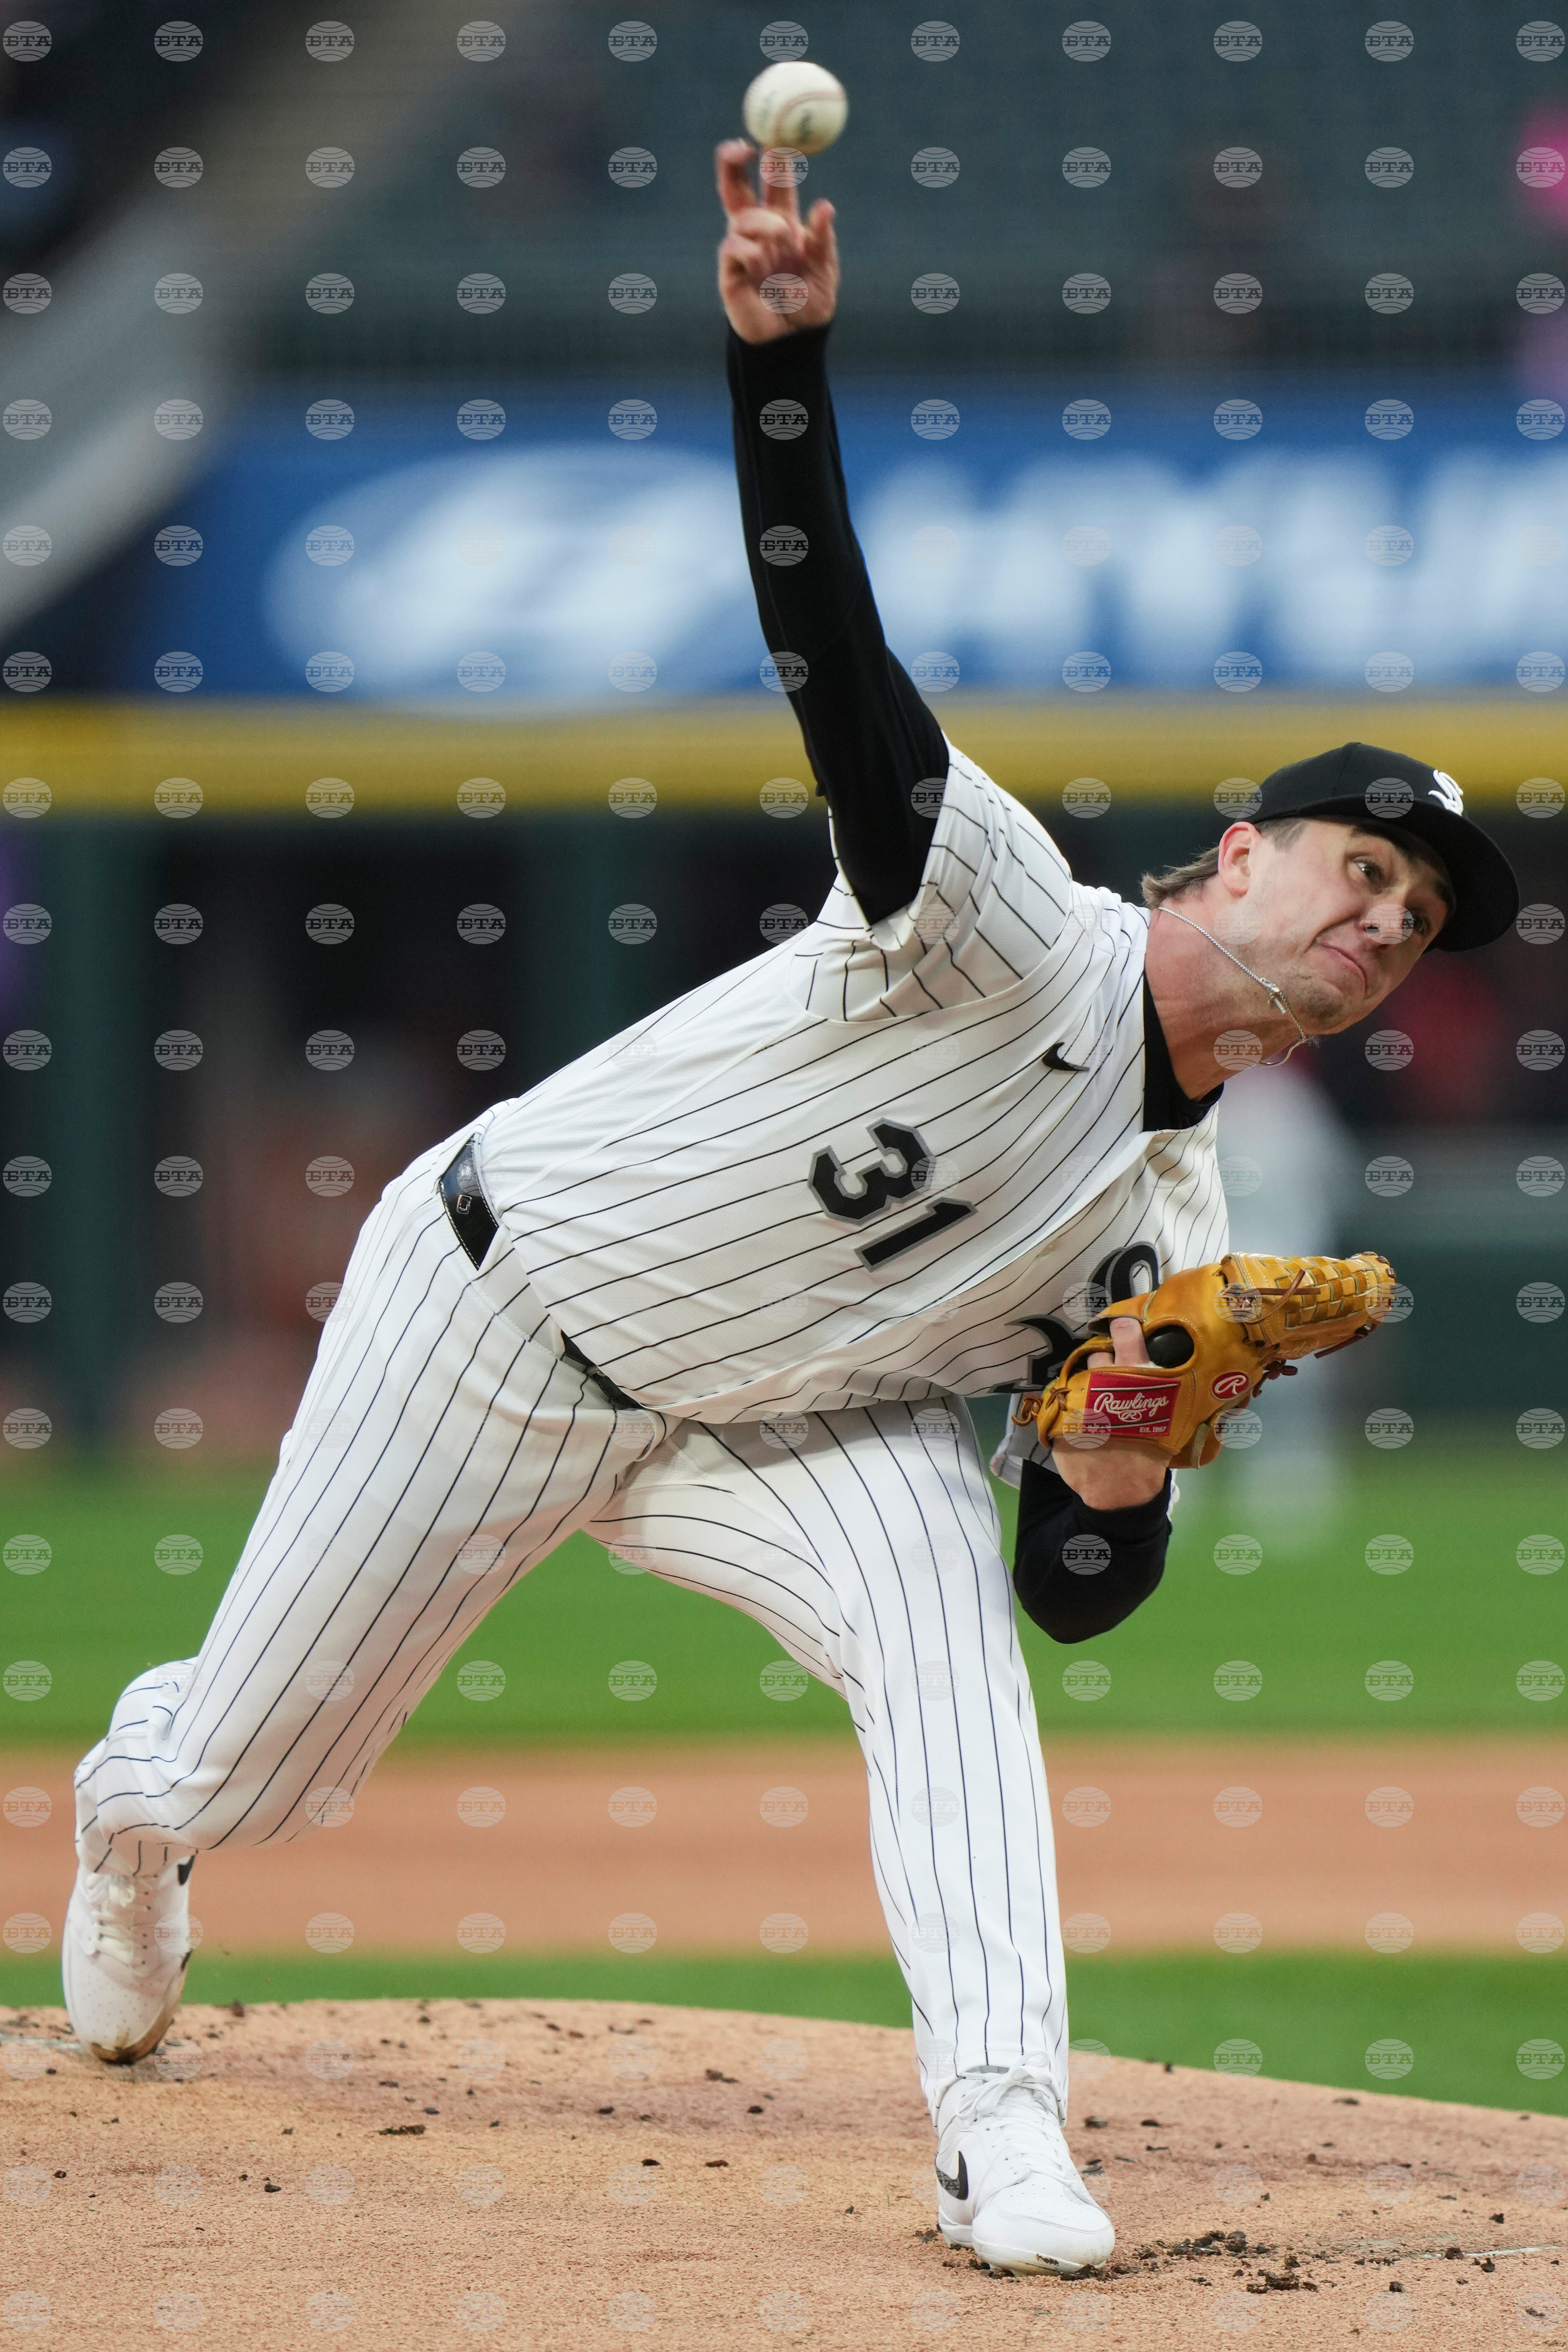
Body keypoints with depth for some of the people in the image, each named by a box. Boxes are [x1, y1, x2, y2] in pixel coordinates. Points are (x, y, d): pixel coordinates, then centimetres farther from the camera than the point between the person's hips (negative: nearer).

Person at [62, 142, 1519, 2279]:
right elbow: (848, 687, -39)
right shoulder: (1019, 938, -22)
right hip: (497, 1312, -4)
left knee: (943, 1611, -29)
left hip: (763, 1422, 4)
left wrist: (1122, 1480, -28)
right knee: (240, 1778, 9)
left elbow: (1075, 1596, -3)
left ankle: (1005, 2139, -33)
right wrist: (781, 357, -54)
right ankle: (132, 1802, 49)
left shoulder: (1169, 1228, -4)